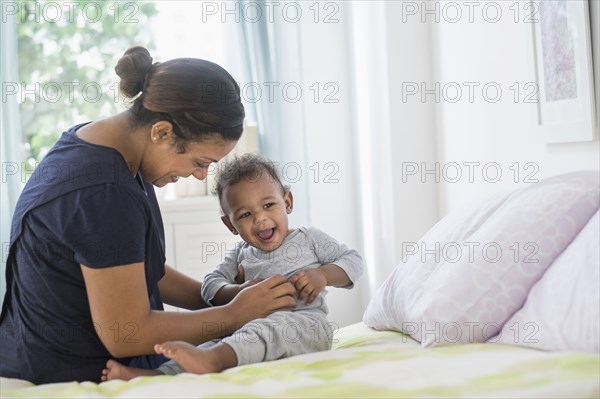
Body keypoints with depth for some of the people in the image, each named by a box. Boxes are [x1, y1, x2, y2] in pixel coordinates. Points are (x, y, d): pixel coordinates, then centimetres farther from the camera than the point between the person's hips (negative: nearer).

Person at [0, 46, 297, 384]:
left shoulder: (104, 141, 2)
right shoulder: (105, 193, -28)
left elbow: (141, 270, 13)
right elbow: (124, 336, -22)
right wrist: (236, 314, -13)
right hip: (73, 378, -9)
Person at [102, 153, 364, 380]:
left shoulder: (309, 238, 12)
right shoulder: (241, 254, 21)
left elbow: (353, 261, 11)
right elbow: (210, 285, 11)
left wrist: (322, 274, -9)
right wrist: (240, 292, -11)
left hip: (307, 323, -4)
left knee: (271, 326, -38)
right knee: (218, 342, -23)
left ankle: (211, 359, -62)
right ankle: (158, 377, -44)